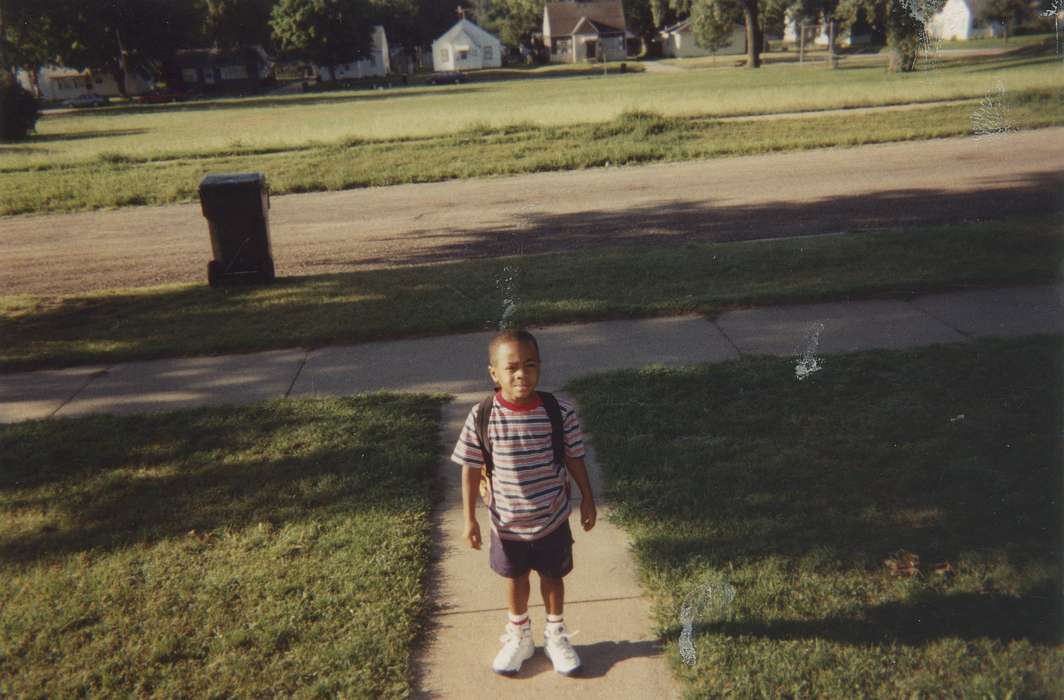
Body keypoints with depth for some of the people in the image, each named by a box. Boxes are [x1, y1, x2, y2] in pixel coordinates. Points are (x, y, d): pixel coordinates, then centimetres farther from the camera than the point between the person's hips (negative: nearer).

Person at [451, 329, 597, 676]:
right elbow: (470, 469, -9)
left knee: (552, 577, 19)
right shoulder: (482, 417, -19)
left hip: (552, 520, 0)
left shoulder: (560, 412, -18)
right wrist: (470, 519, -7)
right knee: (515, 578, 22)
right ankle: (519, 636, 46)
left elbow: (574, 459, -3)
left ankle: (555, 635, 44)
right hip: (507, 524, 0)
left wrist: (587, 500, 4)